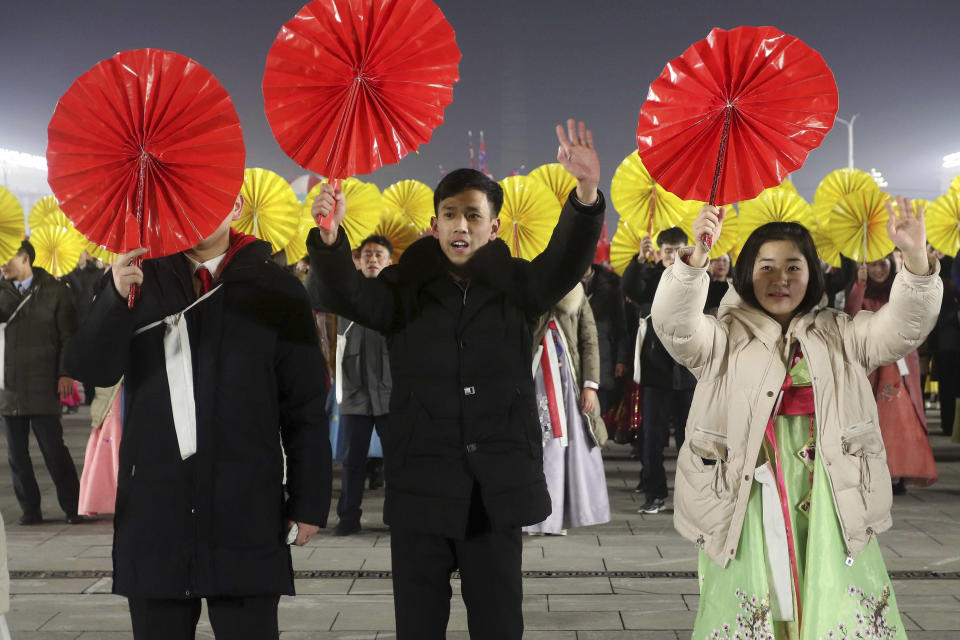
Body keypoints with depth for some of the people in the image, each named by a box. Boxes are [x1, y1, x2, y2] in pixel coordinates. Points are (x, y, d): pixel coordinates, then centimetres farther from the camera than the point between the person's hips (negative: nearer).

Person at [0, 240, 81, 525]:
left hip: (43, 385, -4)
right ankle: (30, 509, 16)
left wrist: (65, 373, -6)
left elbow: (68, 335, 2)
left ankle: (72, 507, 8)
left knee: (53, 449, -3)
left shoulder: (55, 291, 2)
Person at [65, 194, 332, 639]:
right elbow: (90, 369, -2)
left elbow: (305, 408, 2)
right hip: (154, 507, 2)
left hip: (248, 510, -2)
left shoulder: (276, 290, 2)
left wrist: (309, 502, 0)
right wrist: (116, 297, -17)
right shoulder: (142, 279, 8)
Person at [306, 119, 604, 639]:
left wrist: (587, 194, -34)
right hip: (420, 490, 0)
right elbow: (344, 295, -13)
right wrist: (329, 236, -35)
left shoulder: (516, 286, 4)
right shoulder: (406, 288, 3)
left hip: (497, 492, 0)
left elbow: (566, 260, -14)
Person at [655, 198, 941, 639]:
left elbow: (903, 327, 2)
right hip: (750, 494, -2)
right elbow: (676, 326, -11)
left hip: (829, 499, 2)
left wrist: (915, 258, -14)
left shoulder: (837, 335, 15)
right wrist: (697, 255, -26)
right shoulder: (726, 337, 8)